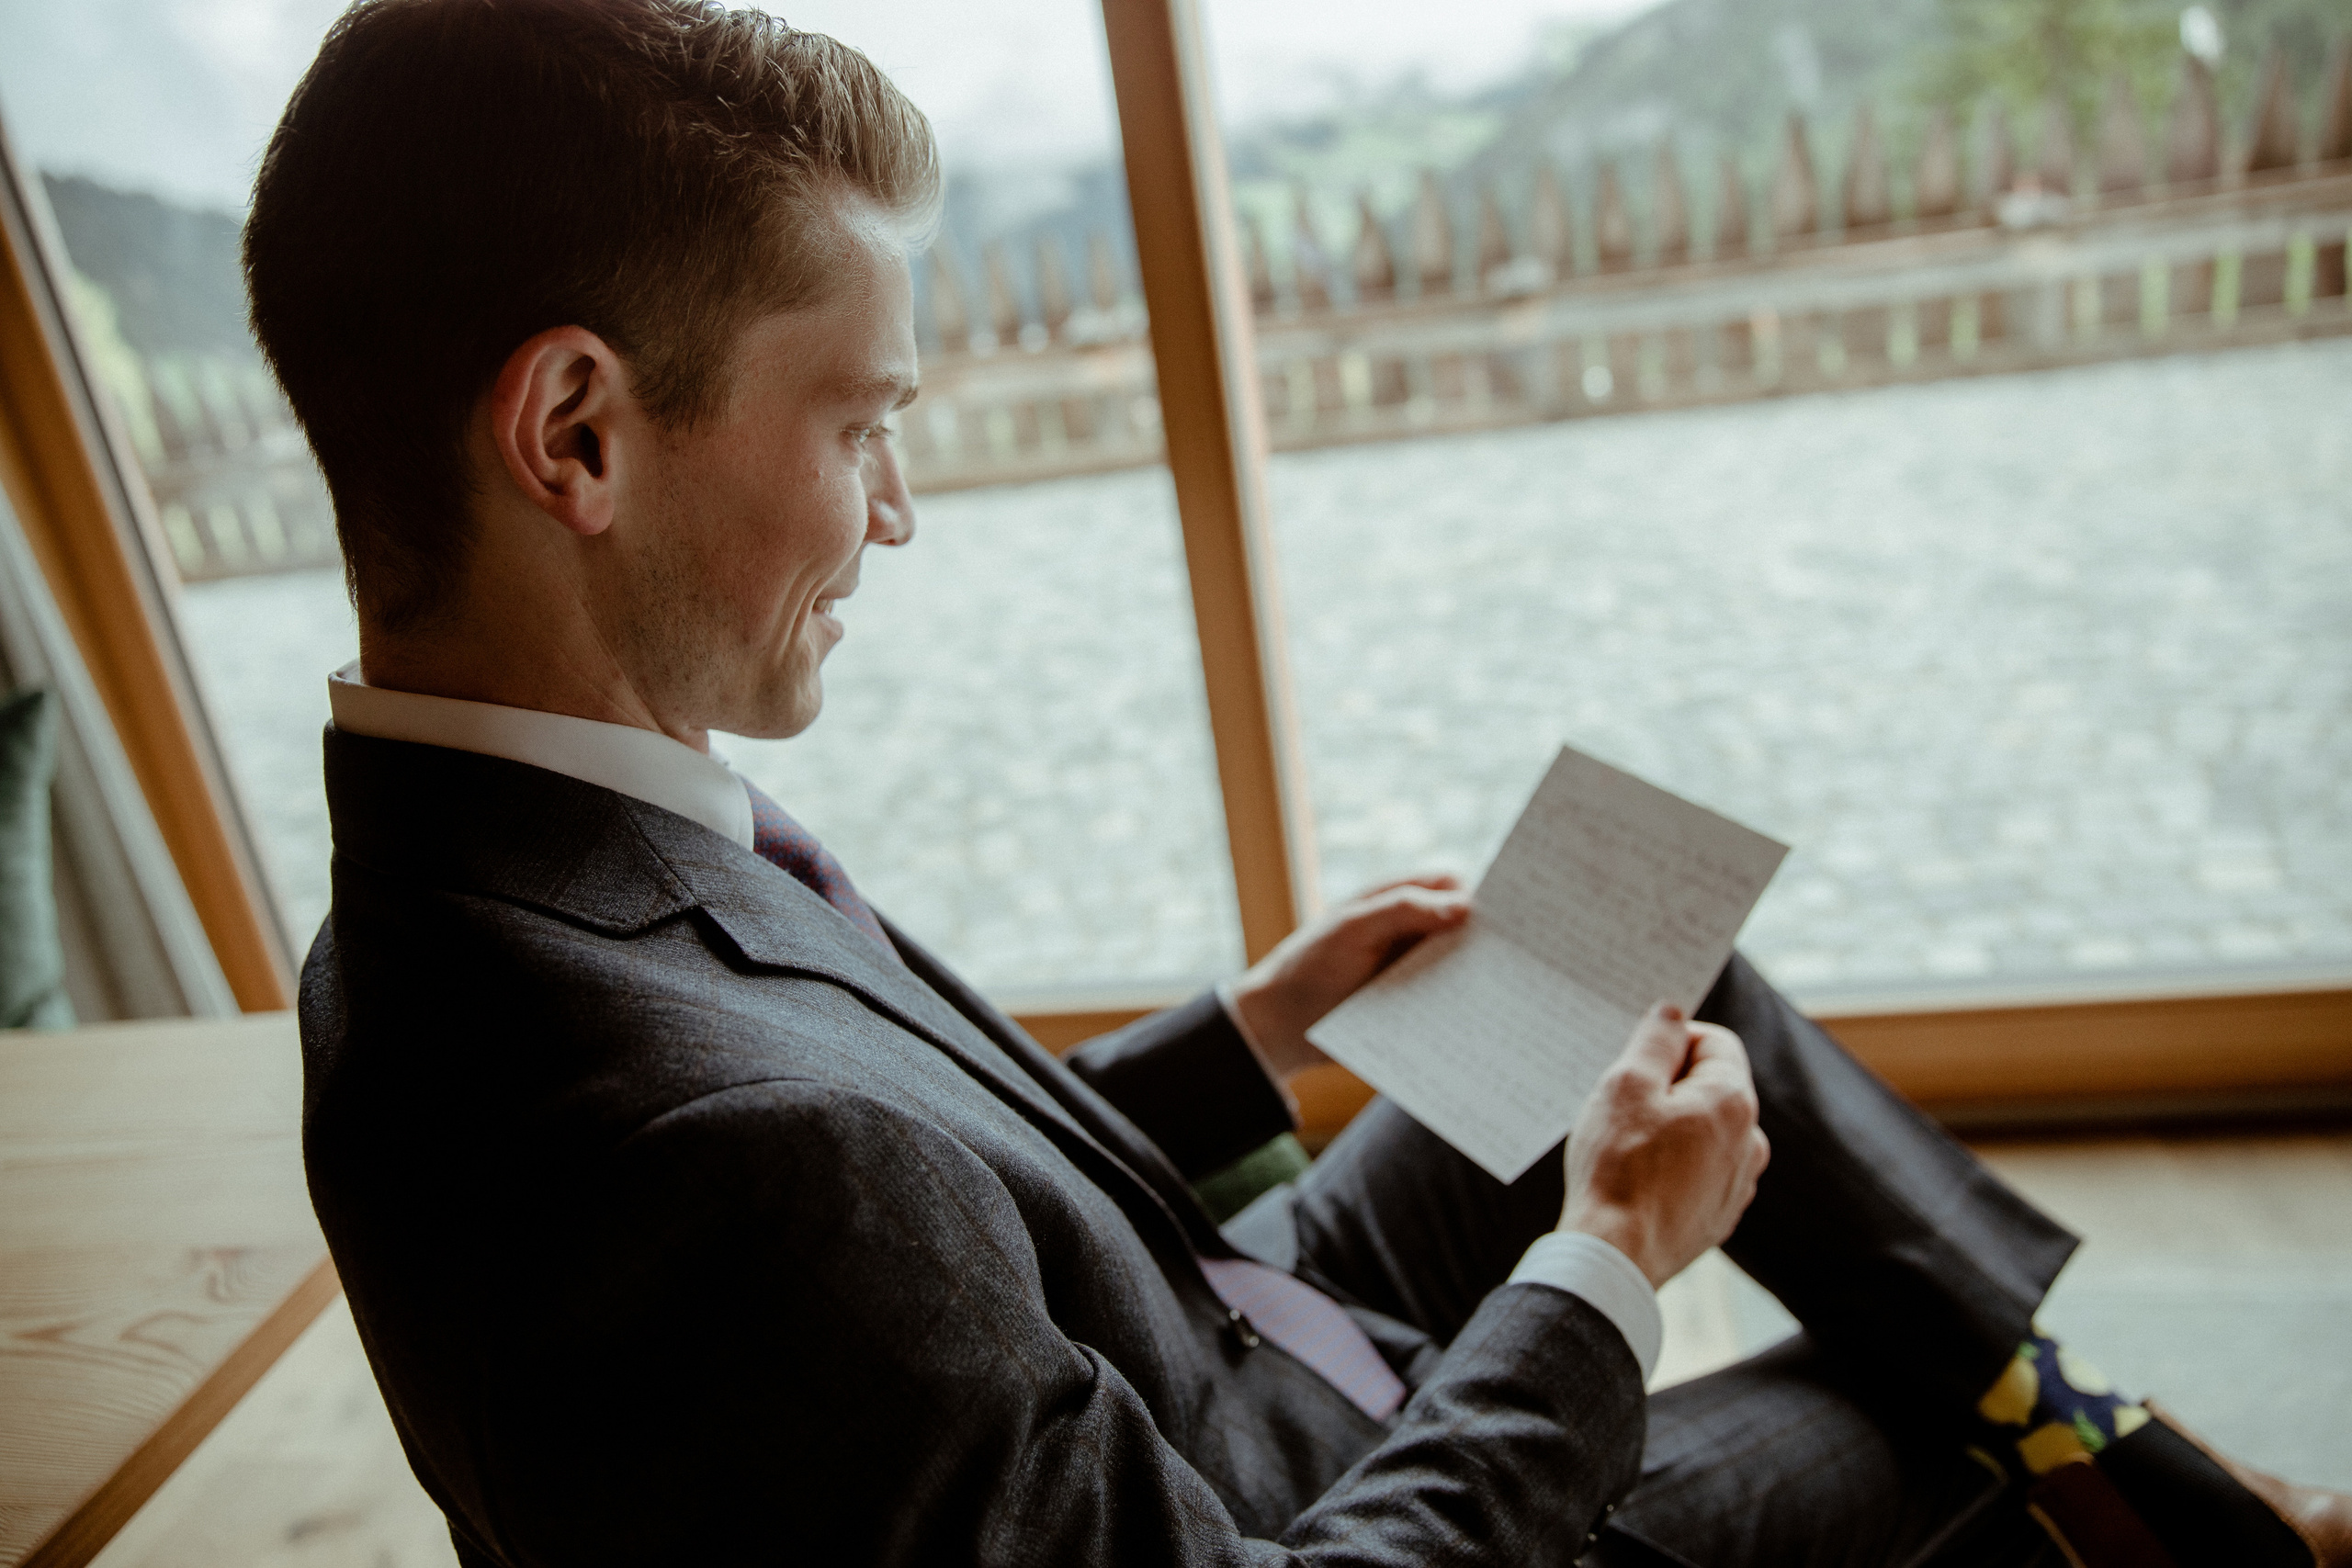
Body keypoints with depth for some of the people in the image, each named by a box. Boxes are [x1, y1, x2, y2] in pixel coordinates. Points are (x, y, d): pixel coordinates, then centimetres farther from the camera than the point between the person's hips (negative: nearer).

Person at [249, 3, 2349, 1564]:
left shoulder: (470, 908, -7)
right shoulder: (730, 1140, -40)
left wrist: (1259, 1021, 3)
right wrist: (1609, 1257, -15)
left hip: (1226, 1355, 7)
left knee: (1685, 982, 9)